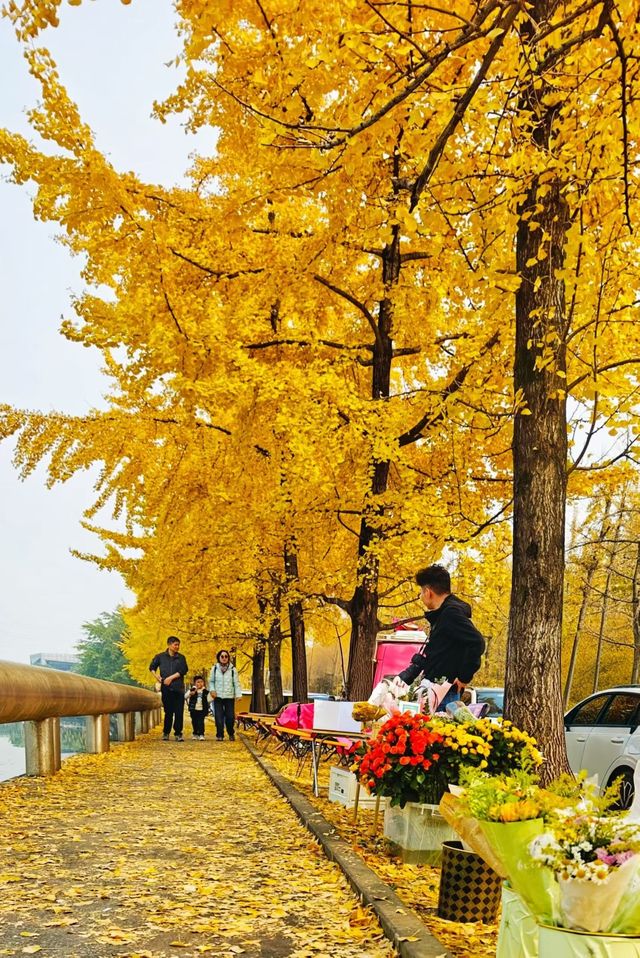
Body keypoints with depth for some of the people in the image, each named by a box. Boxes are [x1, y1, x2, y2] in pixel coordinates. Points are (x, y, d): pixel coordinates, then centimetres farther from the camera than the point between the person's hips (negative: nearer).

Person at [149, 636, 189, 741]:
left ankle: (178, 733, 4)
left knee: (179, 712, -3)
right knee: (168, 712, 3)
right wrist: (157, 676, 2)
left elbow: (184, 670, -3)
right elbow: (152, 667, 19)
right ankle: (166, 733, 16)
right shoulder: (160, 657, 7)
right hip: (166, 688, 0)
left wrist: (171, 678, -9)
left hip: (179, 688, 0)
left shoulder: (181, 658, 7)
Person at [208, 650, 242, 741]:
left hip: (229, 697, -1)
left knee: (230, 717, -2)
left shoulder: (233, 669, 3)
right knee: (219, 717, -4)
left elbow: (236, 683, 2)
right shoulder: (215, 668, 6)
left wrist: (238, 695, -6)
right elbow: (211, 681, 12)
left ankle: (231, 734, 19)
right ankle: (220, 735, 5)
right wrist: (212, 690, -6)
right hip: (218, 696, 1)